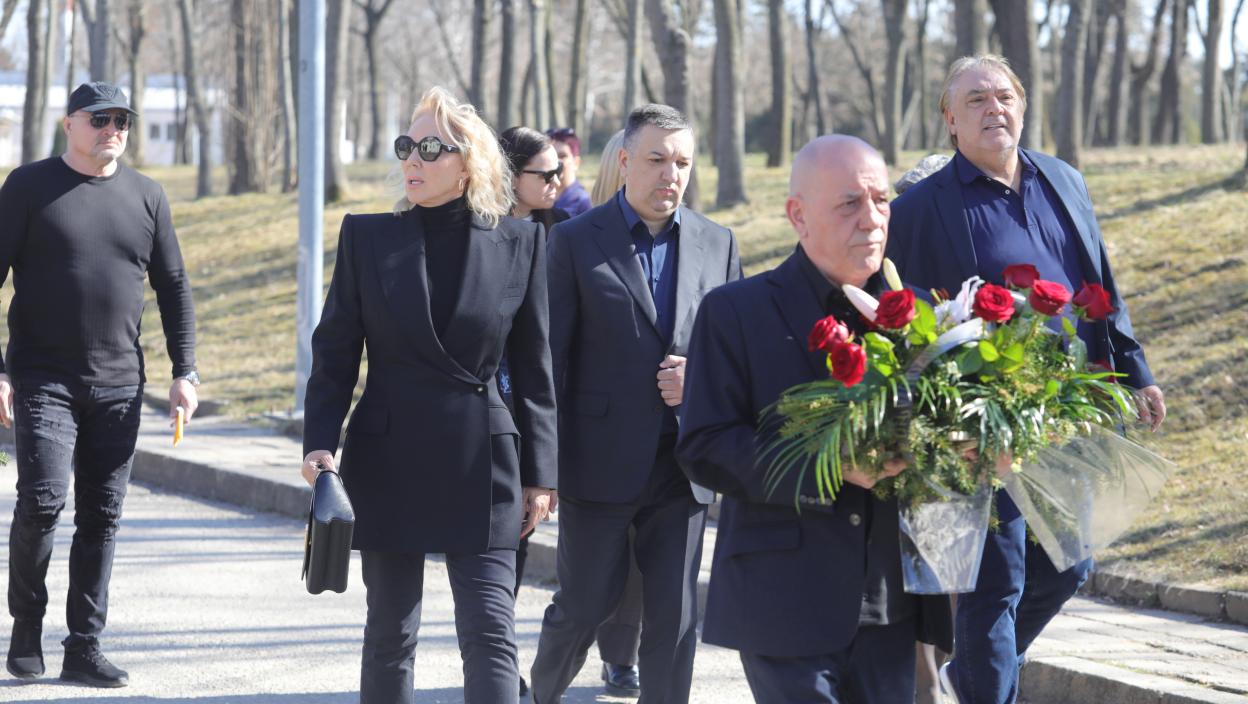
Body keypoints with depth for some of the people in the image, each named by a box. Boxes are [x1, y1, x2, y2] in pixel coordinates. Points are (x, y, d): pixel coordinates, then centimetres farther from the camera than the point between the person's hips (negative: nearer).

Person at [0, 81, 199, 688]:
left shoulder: (144, 195, 8)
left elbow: (173, 288, 13)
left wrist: (184, 371, 6)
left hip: (119, 383, 3)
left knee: (102, 517, 3)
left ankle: (84, 647, 10)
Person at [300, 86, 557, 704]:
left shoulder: (520, 244, 1)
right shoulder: (367, 237, 2)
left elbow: (534, 368, 4)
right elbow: (333, 351, 3)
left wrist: (539, 472, 4)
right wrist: (319, 441, -10)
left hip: (480, 464, -1)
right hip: (388, 461, 1)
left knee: (491, 634, -6)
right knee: (390, 634, 9)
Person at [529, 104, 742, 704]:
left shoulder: (717, 244, 8)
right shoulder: (575, 241, -3)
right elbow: (550, 360, -4)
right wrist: (544, 466, -8)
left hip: (682, 468, 3)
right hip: (599, 466, -3)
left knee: (674, 616, 4)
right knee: (584, 604, 7)